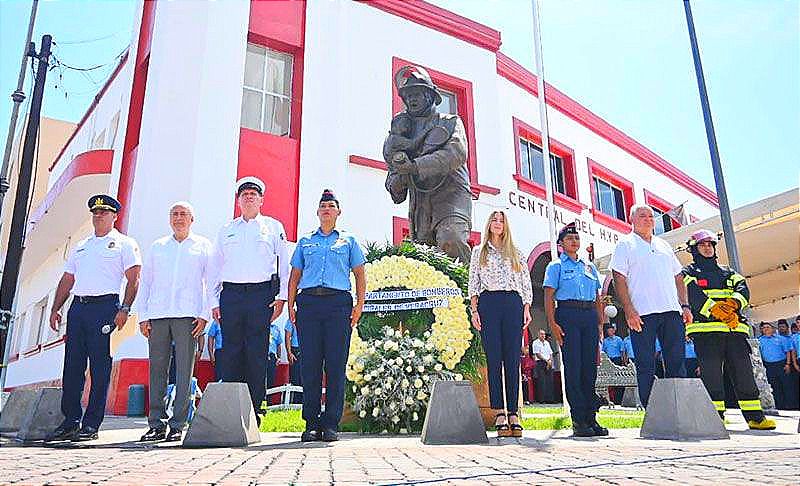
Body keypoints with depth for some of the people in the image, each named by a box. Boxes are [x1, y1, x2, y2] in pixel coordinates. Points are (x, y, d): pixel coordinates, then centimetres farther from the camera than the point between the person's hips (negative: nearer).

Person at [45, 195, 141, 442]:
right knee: (72, 365, 5)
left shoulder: (124, 244, 5)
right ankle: (70, 422, 14)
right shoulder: (80, 247, 23)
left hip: (105, 306, -6)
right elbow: (67, 280, 23)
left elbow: (133, 279, -4)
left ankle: (91, 425, 0)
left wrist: (124, 309, -15)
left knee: (99, 366, -5)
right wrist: (55, 309, 13)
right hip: (77, 307, 6)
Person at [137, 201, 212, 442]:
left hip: (187, 316, -3)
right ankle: (156, 424, 11)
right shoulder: (157, 246, 20)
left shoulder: (203, 246, 11)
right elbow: (145, 282, 17)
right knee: (157, 369, 3)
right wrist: (142, 316, 8)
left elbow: (210, 282, 5)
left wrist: (204, 315, -6)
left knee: (184, 370, -4)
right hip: (157, 316, 3)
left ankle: (178, 425, 2)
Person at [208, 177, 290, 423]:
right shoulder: (226, 230, 19)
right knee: (231, 351, 0)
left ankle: (253, 410, 3)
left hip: (261, 293, -2)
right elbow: (215, 268, 17)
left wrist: (281, 297, -2)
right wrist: (214, 302, 9)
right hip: (231, 294, 2)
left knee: (257, 353, -3)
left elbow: (284, 263, 7)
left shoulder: (274, 227, 12)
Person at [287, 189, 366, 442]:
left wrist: (359, 305, -1)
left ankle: (331, 424, 3)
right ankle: (311, 423, 7)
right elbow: (295, 275, 18)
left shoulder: (348, 240, 15)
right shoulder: (306, 241, 20)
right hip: (309, 302, 2)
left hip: (338, 303, -1)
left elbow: (359, 274, 11)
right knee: (310, 365, -1)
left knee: (336, 365, -4)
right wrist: (290, 305, 6)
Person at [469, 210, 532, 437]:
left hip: (513, 303, 1)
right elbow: (473, 283, 9)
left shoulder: (515, 253, 18)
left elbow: (526, 283, 14)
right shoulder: (478, 251, 15)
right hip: (488, 302, -1)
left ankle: (513, 413, -1)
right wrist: (474, 310, -2)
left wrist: (526, 309, 3)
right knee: (493, 358, -5)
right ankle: (499, 414, -4)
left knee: (513, 359, -3)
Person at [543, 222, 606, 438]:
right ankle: (578, 420, -2)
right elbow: (549, 297, -1)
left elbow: (598, 298, 21)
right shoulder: (555, 267, 8)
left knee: (590, 367, 3)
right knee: (573, 366, -6)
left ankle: (591, 418, 9)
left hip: (590, 316, 5)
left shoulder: (590, 267, 22)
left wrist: (600, 323, 10)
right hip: (567, 314, -4)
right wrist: (552, 324, -12)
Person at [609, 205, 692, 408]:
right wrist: (629, 311, -13)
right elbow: (619, 279, -4)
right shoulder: (625, 245, 6)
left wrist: (685, 306, 8)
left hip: (672, 311, 5)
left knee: (677, 363, 5)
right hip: (642, 314, -5)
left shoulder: (664, 245, 22)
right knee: (646, 366, -2)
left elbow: (678, 277, 21)